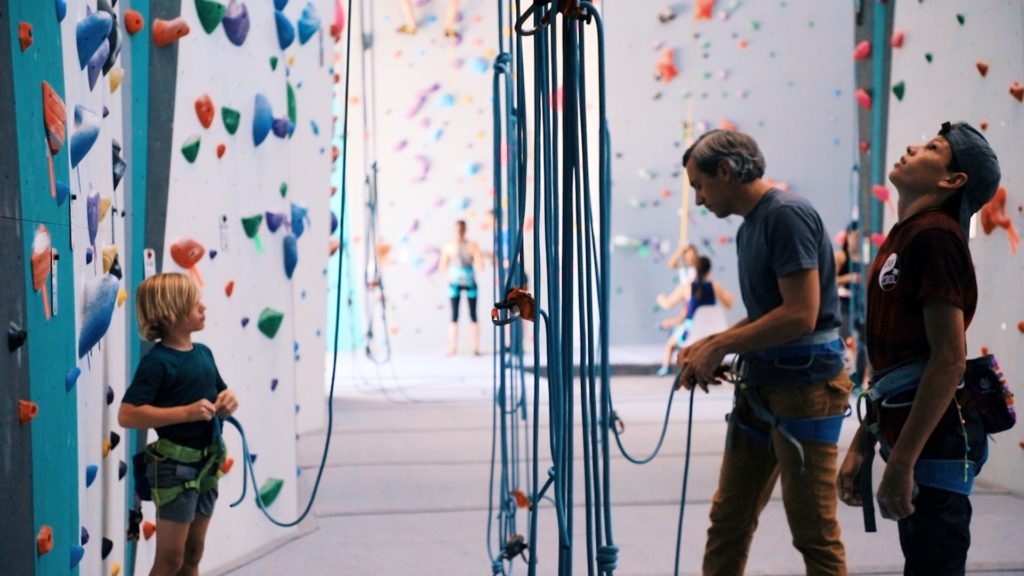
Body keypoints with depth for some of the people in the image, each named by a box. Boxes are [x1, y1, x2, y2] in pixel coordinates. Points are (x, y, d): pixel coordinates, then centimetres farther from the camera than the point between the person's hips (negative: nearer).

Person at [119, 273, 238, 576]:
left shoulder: (204, 353, 7)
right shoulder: (157, 361, -16)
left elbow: (220, 394, 22)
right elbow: (127, 415, -24)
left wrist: (228, 401, -3)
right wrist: (187, 412, -27)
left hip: (207, 465, 8)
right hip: (175, 468, -8)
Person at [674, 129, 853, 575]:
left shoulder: (787, 215, -14)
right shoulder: (749, 228, 15)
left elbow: (800, 315, -21)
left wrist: (720, 347, -14)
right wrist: (707, 346, 7)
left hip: (804, 387, -9)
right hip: (761, 386, 10)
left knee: (814, 532, -2)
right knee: (728, 519, 12)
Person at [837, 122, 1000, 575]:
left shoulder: (935, 236, -14)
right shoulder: (902, 236, 15)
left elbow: (949, 358, -22)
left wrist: (902, 462, -24)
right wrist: (862, 446, 16)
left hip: (935, 441, -10)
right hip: (909, 434, 10)